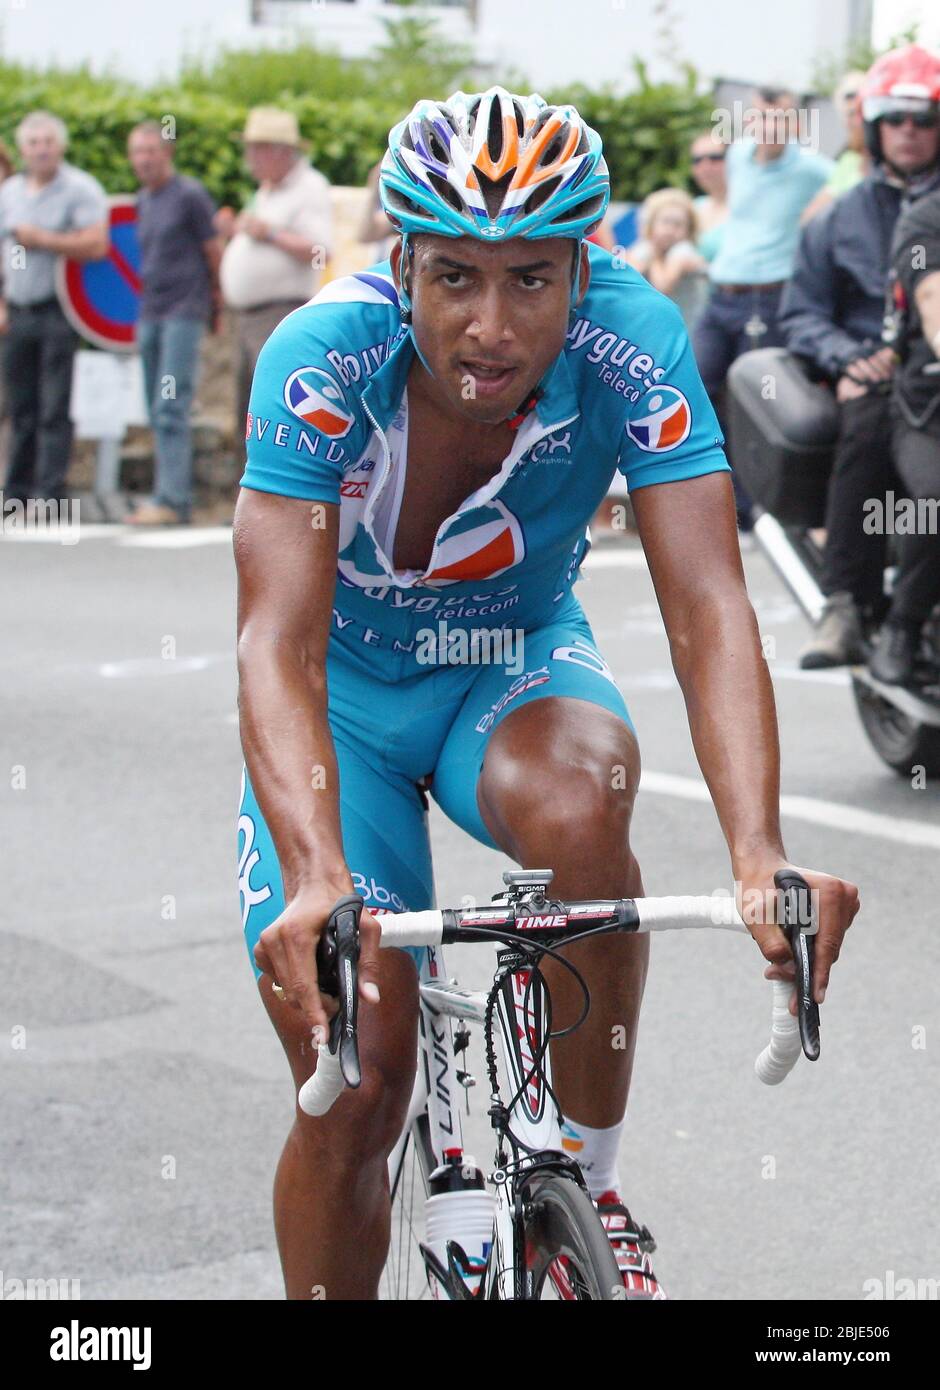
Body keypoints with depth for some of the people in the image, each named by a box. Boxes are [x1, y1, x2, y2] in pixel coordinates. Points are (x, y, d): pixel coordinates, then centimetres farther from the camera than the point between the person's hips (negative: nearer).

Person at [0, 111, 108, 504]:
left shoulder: (80, 189, -5)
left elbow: (96, 245, -17)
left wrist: (42, 239, -12)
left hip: (59, 311, -6)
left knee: (54, 409, -7)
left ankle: (49, 493, -7)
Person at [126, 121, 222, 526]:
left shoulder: (190, 196, -6)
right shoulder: (142, 201, 16)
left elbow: (214, 254, -3)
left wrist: (217, 302, 5)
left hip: (184, 313, -8)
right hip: (149, 312, 8)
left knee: (171, 409, -14)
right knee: (158, 412, 6)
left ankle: (170, 499, -18)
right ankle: (178, 499, 9)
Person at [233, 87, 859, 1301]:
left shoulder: (631, 339, -27)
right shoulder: (325, 357, -30)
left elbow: (707, 605, -33)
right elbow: (277, 642, -37)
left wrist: (759, 857, -48)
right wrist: (315, 880, -54)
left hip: (515, 662, 1)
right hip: (347, 688, 0)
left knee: (577, 802, -35)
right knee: (353, 1086, -11)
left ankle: (588, 1189, -14)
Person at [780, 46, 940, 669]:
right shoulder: (842, 217, 22)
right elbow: (801, 311, 18)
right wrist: (850, 356, -3)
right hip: (873, 371, 2)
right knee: (870, 424, -35)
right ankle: (849, 607, -38)